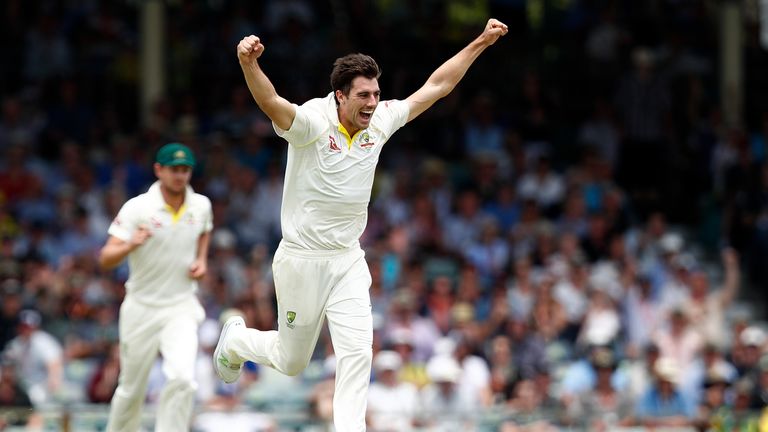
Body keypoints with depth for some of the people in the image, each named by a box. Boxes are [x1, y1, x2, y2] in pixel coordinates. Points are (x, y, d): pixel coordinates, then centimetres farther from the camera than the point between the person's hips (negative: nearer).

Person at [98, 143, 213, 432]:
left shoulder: (201, 206, 0)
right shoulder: (137, 208, -12)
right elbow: (105, 259, -19)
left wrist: (201, 259, 7)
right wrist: (130, 245, -40)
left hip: (181, 308, 2)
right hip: (142, 308, -1)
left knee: (182, 378, -20)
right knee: (131, 389, 8)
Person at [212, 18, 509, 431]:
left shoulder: (380, 122, -3)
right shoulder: (311, 122, -21)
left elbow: (437, 86, 7)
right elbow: (271, 102, -43)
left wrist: (481, 42, 4)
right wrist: (248, 63, -63)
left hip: (348, 261, 5)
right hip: (301, 261, -5)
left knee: (357, 353, -9)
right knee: (291, 361, 11)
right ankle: (236, 339, 41)